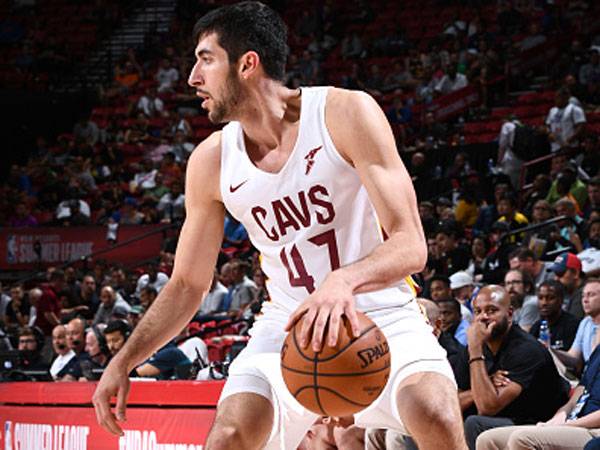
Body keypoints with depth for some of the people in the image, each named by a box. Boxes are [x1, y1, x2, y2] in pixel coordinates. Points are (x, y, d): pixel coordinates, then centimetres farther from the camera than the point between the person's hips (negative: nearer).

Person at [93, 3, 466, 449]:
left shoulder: (345, 113, -15)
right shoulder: (211, 161, -2)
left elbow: (410, 244, -22)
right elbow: (188, 284, 11)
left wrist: (345, 280, -42)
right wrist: (123, 362, 3)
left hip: (379, 314, -3)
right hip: (291, 325, 4)